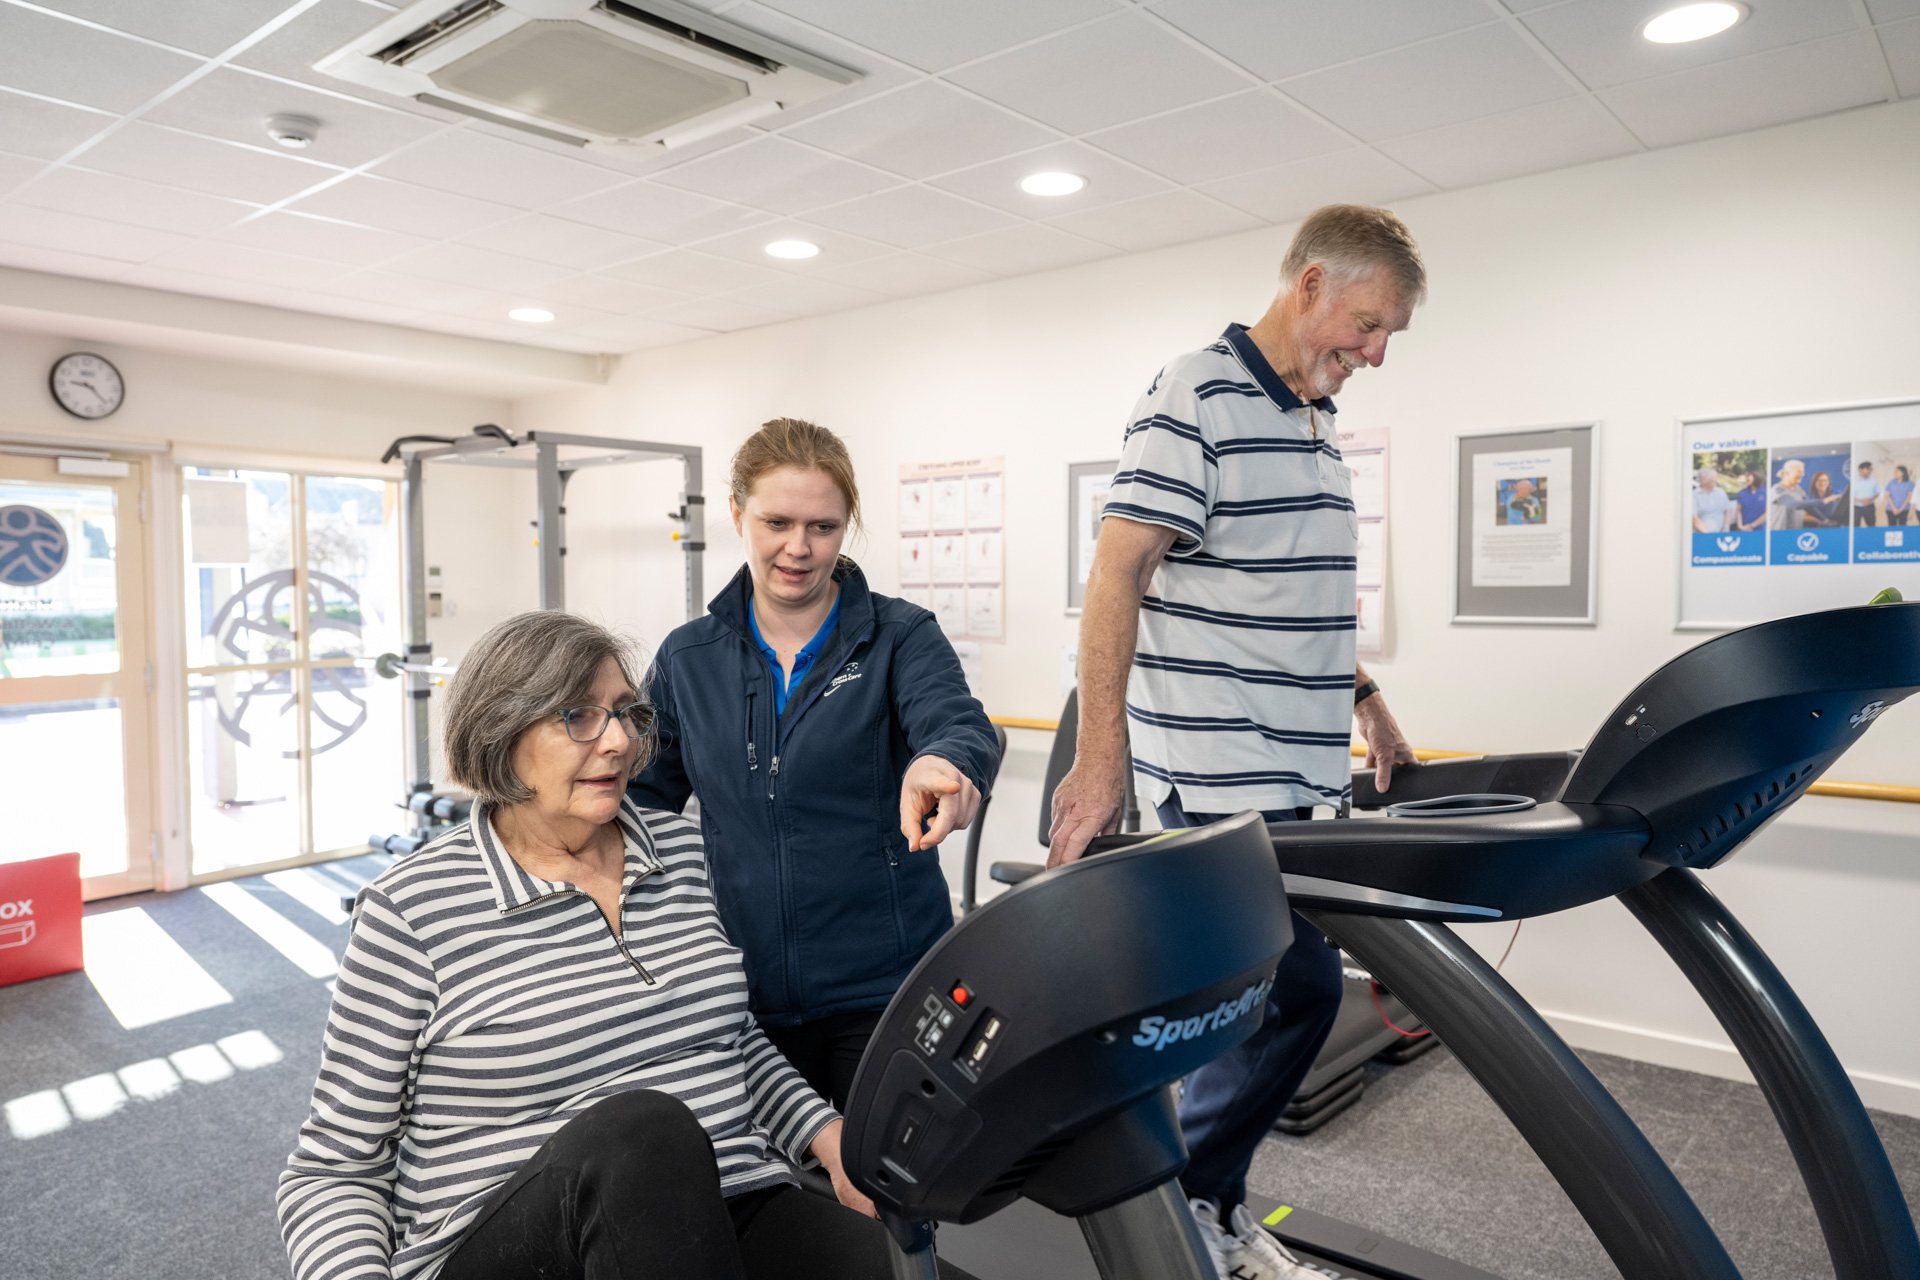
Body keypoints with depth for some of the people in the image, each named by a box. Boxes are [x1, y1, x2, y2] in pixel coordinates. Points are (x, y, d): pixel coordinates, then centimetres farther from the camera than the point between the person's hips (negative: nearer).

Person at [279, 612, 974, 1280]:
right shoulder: (414, 907, -5)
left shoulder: (683, 848, 10)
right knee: (643, 1128, -37)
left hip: (736, 1209, 3)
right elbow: (334, 1169, 0)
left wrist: (830, 1139, 6)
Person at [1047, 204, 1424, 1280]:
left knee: (1276, 991, 12)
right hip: (1220, 773, -9)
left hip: (1301, 773, 9)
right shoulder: (1197, 397, -10)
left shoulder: (1319, 426, 17)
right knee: (1299, 989, -6)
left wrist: (1365, 700, 22)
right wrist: (1100, 756, -23)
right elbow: (1118, 574, -18)